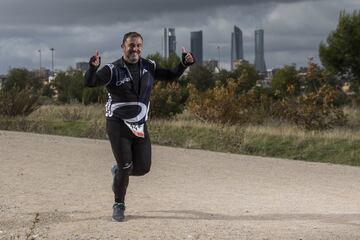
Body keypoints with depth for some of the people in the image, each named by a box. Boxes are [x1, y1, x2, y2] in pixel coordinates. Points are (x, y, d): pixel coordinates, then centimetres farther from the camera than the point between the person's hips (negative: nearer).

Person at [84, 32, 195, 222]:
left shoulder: (149, 67, 5)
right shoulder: (113, 70, -10)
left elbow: (171, 75, 15)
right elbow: (89, 83, -22)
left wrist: (184, 63, -2)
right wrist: (93, 68, -42)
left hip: (140, 126, 5)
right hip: (118, 125, -5)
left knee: (143, 168, 3)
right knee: (126, 166, -9)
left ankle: (118, 171, 37)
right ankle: (119, 206, 12)